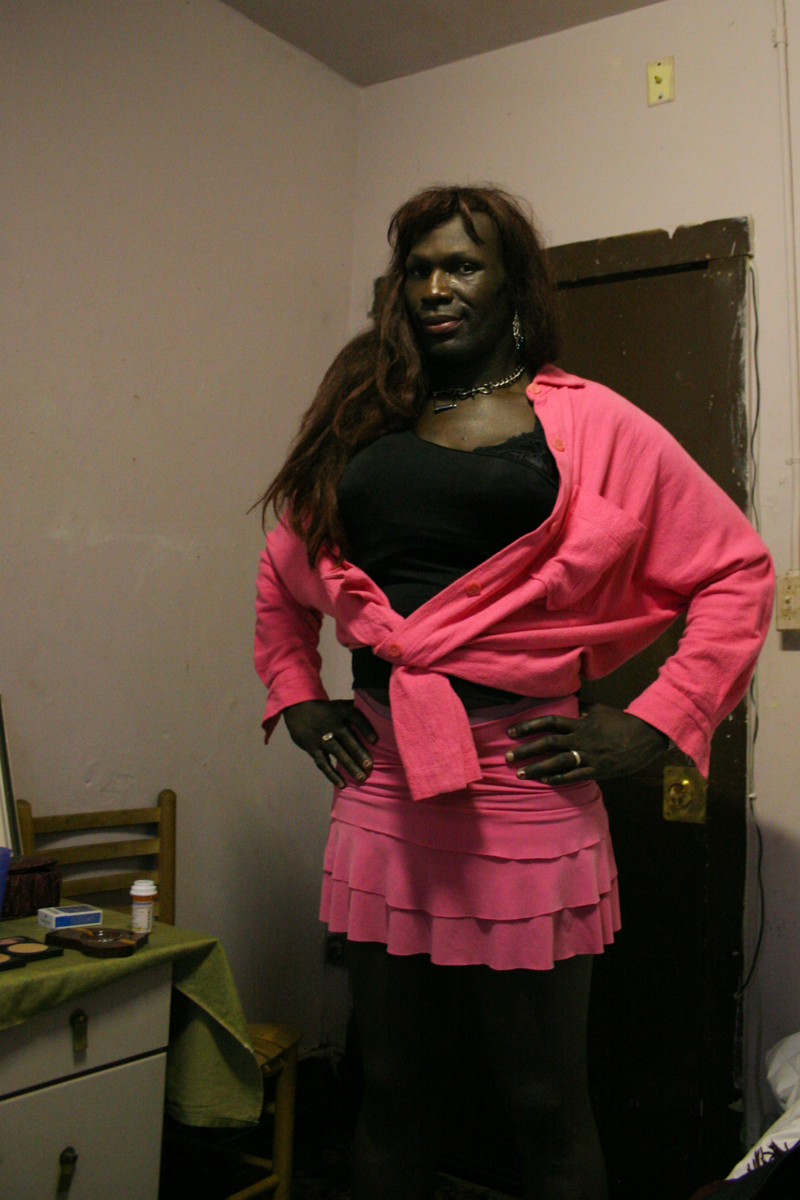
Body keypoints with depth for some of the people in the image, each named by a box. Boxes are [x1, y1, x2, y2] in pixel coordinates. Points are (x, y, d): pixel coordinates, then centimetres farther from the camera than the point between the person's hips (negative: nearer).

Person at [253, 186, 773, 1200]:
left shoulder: (587, 424, 1)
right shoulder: (362, 424, 12)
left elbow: (738, 568, 2)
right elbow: (282, 575, 25)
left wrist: (652, 725, -5)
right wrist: (294, 697, 13)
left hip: (521, 775, -3)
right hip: (379, 783, 4)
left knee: (545, 1107, 11)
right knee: (389, 1092, 17)